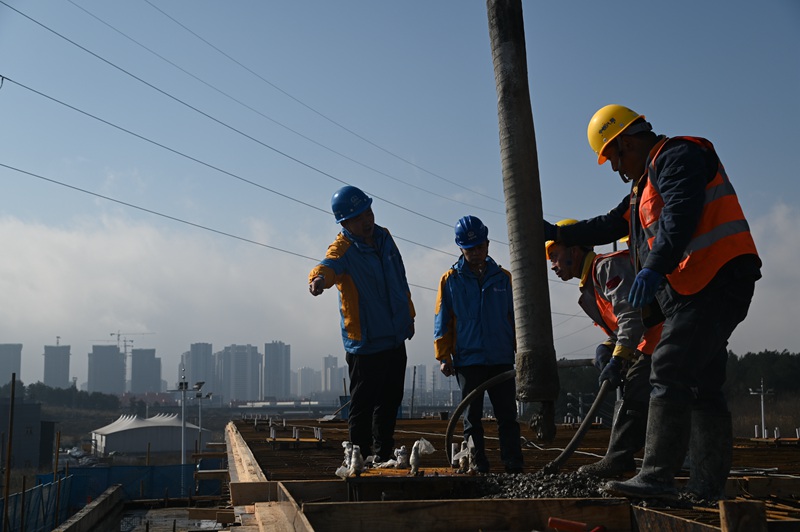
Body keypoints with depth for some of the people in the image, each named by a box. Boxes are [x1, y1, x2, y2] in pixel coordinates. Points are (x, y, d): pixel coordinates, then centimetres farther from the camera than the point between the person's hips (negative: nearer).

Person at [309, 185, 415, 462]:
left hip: (396, 339, 7)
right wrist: (319, 277, -60)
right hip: (365, 344, -7)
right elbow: (328, 264, -37)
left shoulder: (384, 237, 7)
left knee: (389, 403, 17)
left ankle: (382, 455, 32)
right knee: (362, 407, -3)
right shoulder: (343, 249, -13)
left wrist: (408, 315, 24)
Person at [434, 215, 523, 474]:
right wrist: (443, 356, -2)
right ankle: (478, 466, 12)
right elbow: (442, 321, 3)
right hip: (467, 360, -1)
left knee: (507, 415, 4)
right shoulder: (450, 279, 3)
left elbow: (515, 317, 11)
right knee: (472, 417, 5)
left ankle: (514, 466, 9)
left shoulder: (503, 278, 8)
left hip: (501, 358, 1)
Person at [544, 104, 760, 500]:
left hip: (716, 282, -11)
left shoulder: (677, 156, -6)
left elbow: (681, 215, -23)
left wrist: (654, 267, -34)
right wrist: (557, 233, 33)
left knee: (670, 371, -15)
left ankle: (657, 478, -16)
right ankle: (708, 488, 11)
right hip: (697, 290, 11)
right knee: (701, 385, 8)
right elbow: (609, 226, 32)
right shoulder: (645, 186, 26)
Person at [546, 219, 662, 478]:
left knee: (633, 399, -14)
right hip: (644, 344, 11)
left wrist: (617, 359, -25)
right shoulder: (590, 290, 22)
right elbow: (619, 329, 22)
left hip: (662, 337, -11)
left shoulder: (607, 266, -11)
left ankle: (617, 459, -11)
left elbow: (630, 313, -23)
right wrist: (606, 349, 0)